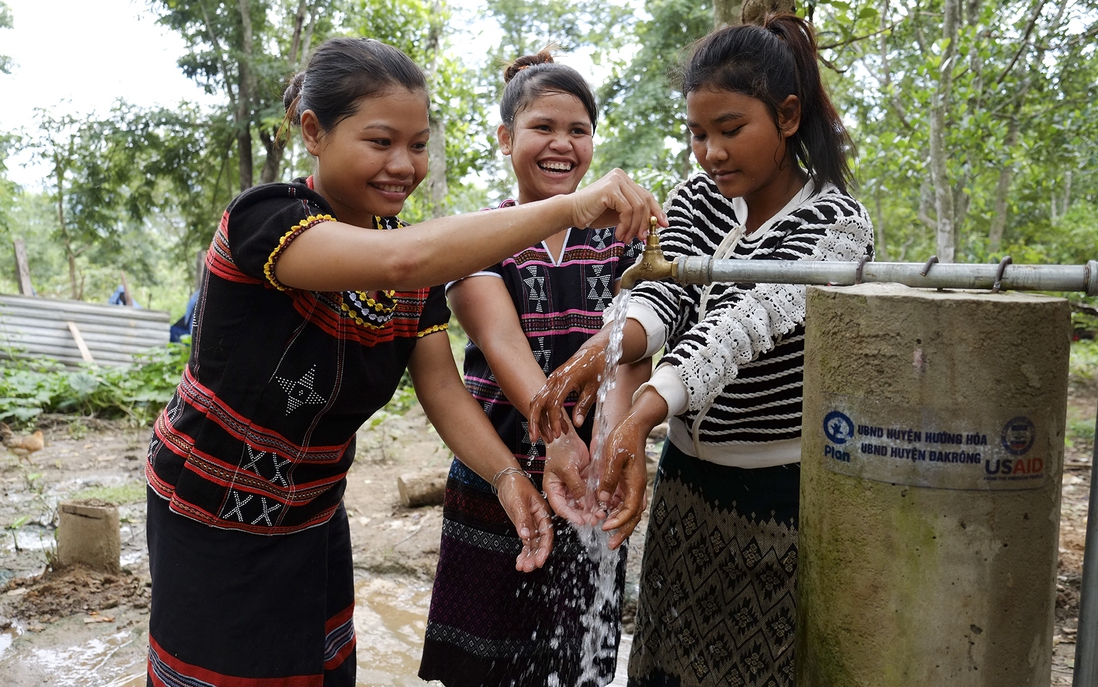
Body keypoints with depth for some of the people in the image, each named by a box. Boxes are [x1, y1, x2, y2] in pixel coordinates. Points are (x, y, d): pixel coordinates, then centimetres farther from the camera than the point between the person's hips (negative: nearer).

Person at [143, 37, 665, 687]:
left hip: (314, 519, 6)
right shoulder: (263, 219, -26)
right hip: (213, 527, -6)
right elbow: (399, 262, -45)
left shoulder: (422, 269, -4)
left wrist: (506, 475, -27)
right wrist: (571, 206, -46)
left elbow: (441, 385, -10)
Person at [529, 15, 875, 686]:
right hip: (687, 478, 5)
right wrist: (601, 349, -38)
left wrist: (641, 415, -46)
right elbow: (662, 297, -15)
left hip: (783, 495, -4)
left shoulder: (838, 222, -15)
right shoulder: (696, 199, 1)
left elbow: (744, 321, -31)